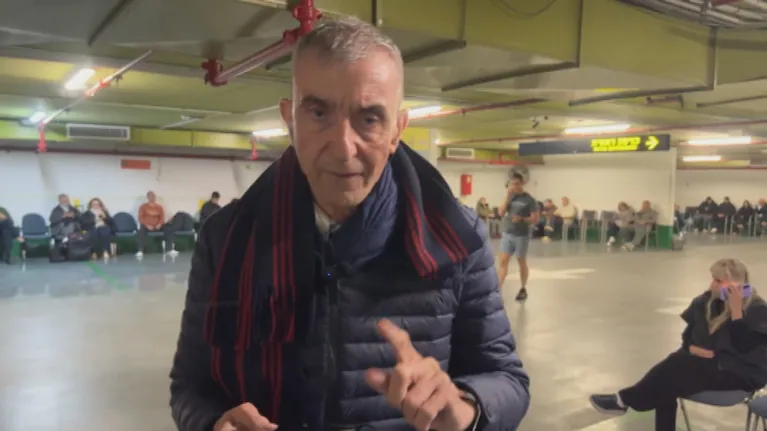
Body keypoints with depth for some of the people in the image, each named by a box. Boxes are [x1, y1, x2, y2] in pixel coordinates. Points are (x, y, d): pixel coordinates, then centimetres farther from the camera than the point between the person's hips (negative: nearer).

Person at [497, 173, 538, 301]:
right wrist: (507, 197, -9)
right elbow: (501, 213, -2)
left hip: (521, 235, -4)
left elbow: (535, 219, -8)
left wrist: (522, 219, -24)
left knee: (522, 262, 9)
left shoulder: (529, 200, -6)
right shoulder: (510, 197, 7)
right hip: (507, 234, 4)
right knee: (503, 261, -3)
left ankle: (523, 289, 25)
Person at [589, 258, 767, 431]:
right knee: (673, 368, -24)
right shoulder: (706, 301, 3)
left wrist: (736, 309, -32)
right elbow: (688, 335, 10)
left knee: (676, 371, -25)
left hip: (741, 372, -6)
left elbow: (743, 347, -28)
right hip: (707, 360, 6)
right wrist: (692, 348, -13)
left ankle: (625, 400, -11)